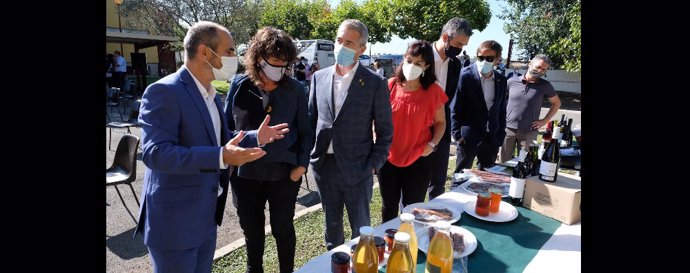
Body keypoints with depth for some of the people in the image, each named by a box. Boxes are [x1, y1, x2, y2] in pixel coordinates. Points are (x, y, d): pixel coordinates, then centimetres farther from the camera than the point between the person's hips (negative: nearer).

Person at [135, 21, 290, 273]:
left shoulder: (212, 96, 10)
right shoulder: (164, 91, -19)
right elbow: (155, 153, -28)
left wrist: (256, 137, 5)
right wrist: (221, 157, -38)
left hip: (206, 217, 9)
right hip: (175, 220, -9)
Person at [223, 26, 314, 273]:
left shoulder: (295, 89, -5)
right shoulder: (239, 85, -3)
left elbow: (305, 131, 0)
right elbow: (226, 126, 4)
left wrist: (301, 164, -7)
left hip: (283, 172, -1)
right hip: (245, 172, 2)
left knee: (283, 228, 14)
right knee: (251, 229, 19)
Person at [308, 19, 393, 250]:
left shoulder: (375, 83, -8)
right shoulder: (319, 77, 3)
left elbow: (385, 131, -3)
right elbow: (311, 119, 11)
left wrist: (374, 164, -8)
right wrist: (309, 154, 5)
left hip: (356, 168, -4)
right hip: (324, 165, 4)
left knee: (360, 227, 11)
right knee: (331, 223, 21)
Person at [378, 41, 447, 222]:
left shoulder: (433, 91, -5)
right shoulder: (390, 86, -3)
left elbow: (440, 122, 6)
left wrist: (432, 144, -10)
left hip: (418, 159, -1)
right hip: (388, 157, 1)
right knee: (389, 206, 16)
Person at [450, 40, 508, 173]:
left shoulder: (501, 80, 7)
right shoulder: (465, 76, -8)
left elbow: (502, 110, 12)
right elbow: (454, 108, -8)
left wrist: (501, 136, 8)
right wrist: (457, 133, -12)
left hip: (492, 139, 5)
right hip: (468, 137, -5)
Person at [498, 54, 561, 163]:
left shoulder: (545, 85, -1)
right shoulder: (512, 81, 0)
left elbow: (556, 103, 11)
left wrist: (544, 121, 2)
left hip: (529, 132, -1)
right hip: (507, 128, 1)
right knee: (503, 162, 10)